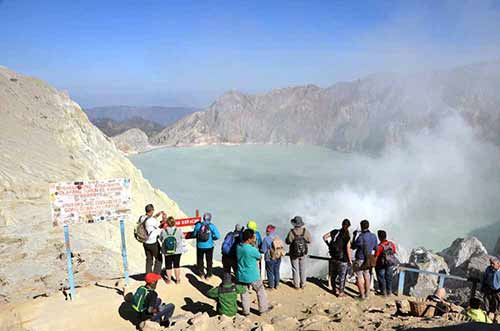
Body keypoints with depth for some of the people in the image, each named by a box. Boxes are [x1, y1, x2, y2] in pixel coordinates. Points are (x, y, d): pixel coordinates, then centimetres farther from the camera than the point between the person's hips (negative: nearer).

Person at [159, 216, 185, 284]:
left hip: (167, 252, 0)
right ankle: (177, 279, 23)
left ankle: (169, 279, 25)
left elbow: (161, 239, 0)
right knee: (176, 265, 15)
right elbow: (181, 237, -2)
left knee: (168, 265, 15)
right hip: (177, 251, 0)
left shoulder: (163, 231, -15)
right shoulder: (179, 231, -16)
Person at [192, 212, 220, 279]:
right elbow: (217, 236, -13)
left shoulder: (198, 225, -8)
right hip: (209, 246, -1)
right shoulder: (212, 226, -11)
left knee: (200, 260, 19)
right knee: (209, 261, 15)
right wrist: (212, 238, 6)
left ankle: (201, 273, 27)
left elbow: (194, 234, 3)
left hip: (200, 246, 1)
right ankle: (208, 275, 18)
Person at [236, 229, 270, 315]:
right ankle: (263, 308, 30)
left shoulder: (238, 247, -8)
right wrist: (254, 246, -1)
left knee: (244, 293, 19)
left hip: (241, 276, 5)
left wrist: (252, 245, -2)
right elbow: (259, 257, -8)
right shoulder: (252, 250, -27)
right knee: (260, 291, 18)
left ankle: (246, 311, 28)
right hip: (252, 276, -5)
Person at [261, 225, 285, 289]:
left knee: (270, 272, 11)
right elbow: (282, 248, 0)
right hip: (278, 258, 4)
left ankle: (271, 286, 20)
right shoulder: (278, 238, -5)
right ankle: (276, 285, 29)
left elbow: (263, 250, -17)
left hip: (270, 259, -4)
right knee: (276, 272, 19)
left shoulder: (266, 239, -18)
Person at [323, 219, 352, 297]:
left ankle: (334, 289, 39)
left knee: (333, 275, 23)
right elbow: (348, 250, -19)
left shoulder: (335, 232, -5)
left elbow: (324, 237, 2)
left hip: (333, 258, 5)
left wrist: (329, 245, 14)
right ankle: (341, 293, 25)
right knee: (342, 277, 13)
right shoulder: (347, 237, -19)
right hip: (342, 260, -5)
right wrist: (350, 260, -6)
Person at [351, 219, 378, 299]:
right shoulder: (373, 236, -3)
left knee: (359, 278, 3)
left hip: (360, 260, -6)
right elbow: (375, 248, 9)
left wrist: (354, 236, -2)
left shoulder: (361, 236, -22)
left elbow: (353, 246, -11)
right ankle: (367, 293, 26)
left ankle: (362, 295, 6)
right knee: (367, 276, 18)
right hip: (368, 260, 6)